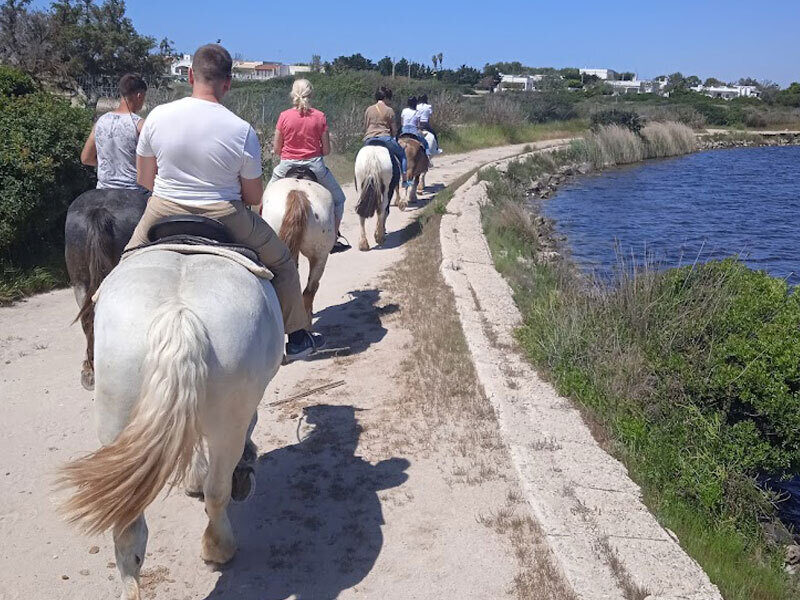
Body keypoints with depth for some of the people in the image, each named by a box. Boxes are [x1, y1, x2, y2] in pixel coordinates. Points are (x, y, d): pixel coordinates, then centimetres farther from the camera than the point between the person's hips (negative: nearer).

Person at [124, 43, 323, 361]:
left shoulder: (157, 116, -7)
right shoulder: (242, 131, -14)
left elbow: (144, 178, 3)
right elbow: (254, 197, -6)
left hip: (163, 213, 2)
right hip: (225, 218, -2)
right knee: (282, 263, 19)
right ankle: (297, 338, 28)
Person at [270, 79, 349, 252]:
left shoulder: (284, 116, -5)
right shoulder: (320, 116, -5)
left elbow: (276, 149, 0)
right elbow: (326, 150, -3)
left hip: (287, 166, 1)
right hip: (314, 166, 0)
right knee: (338, 199, 19)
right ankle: (333, 241, 19)